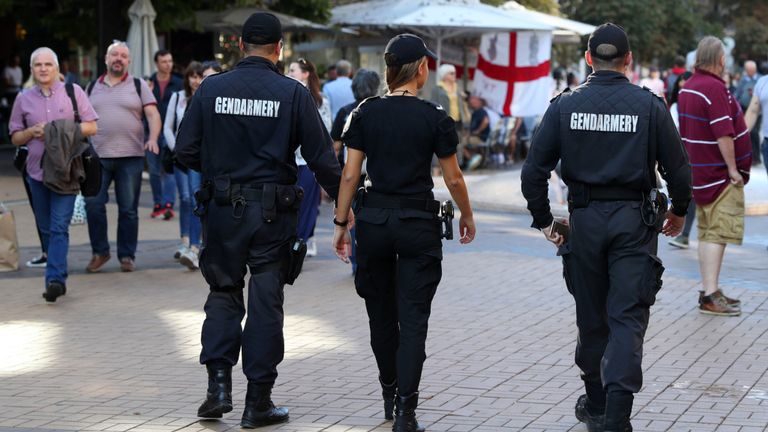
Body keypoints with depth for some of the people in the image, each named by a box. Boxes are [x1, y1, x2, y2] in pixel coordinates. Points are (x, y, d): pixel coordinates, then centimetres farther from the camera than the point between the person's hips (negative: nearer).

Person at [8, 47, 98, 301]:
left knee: (59, 227, -13)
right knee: (46, 229, 9)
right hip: (36, 171, 4)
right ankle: (58, 276, 21)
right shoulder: (24, 99, 10)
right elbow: (15, 137, 14)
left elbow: (91, 127, 3)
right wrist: (31, 132, -6)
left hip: (66, 172, -4)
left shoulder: (73, 92, 3)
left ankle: (55, 278, -19)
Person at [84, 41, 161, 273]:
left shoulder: (138, 85, 7)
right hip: (97, 156, 2)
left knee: (128, 209, 2)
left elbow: (153, 115, 0)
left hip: (130, 157, -1)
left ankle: (127, 255, 12)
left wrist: (153, 139, -16)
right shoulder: (92, 88, 14)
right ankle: (99, 252, 11)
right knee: (93, 205, -4)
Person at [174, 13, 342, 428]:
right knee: (265, 301, 6)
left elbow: (186, 152, -1)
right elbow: (322, 159, -5)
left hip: (222, 208, 1)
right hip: (273, 211, -1)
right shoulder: (293, 93, -6)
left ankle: (218, 384, 6)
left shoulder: (211, 88, -2)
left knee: (223, 293, 16)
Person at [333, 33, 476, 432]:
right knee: (412, 318, -1)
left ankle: (389, 396, 31)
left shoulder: (365, 113, 0)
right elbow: (453, 179, 0)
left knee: (381, 313, 17)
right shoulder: (434, 118, -6)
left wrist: (341, 224, 7)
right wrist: (466, 217, 16)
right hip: (418, 223, -3)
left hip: (373, 220, 3)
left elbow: (350, 174, -1)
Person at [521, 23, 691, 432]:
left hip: (584, 220, 2)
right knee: (628, 319, -1)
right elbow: (677, 169, -1)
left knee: (591, 317, 15)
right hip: (634, 221, -2)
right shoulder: (650, 106, -4)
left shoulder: (565, 105, -1)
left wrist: (543, 219, 8)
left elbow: (534, 171, -3)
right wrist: (678, 211, 17)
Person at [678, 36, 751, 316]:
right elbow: (724, 135, -23)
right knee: (718, 234, -8)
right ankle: (711, 296, -9)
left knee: (707, 234, 13)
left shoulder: (687, 88, 11)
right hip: (720, 175, -9)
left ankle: (708, 292, 18)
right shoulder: (714, 88, -18)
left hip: (700, 174, 9)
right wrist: (733, 169, -15)